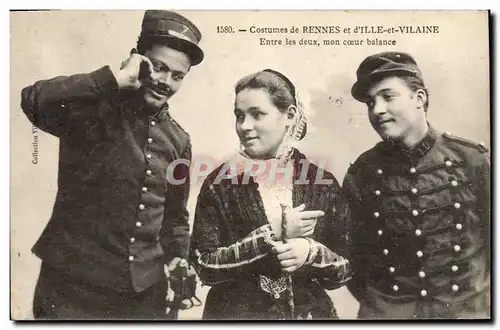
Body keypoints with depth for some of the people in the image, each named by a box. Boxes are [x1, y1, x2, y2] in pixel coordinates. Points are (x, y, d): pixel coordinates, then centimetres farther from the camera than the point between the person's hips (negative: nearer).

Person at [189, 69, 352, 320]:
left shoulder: (321, 183, -5)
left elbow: (346, 270, 0)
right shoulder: (220, 182, -8)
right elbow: (205, 266, -14)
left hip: (310, 313, 2)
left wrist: (312, 251, -19)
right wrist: (274, 232, -20)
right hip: (235, 314, -1)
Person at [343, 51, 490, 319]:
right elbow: (352, 248, 4)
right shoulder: (360, 174, -7)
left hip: (467, 307, 1)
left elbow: (491, 234, 1)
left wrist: (485, 299, 1)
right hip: (384, 311, 0)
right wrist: (372, 302, 2)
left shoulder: (472, 159, -9)